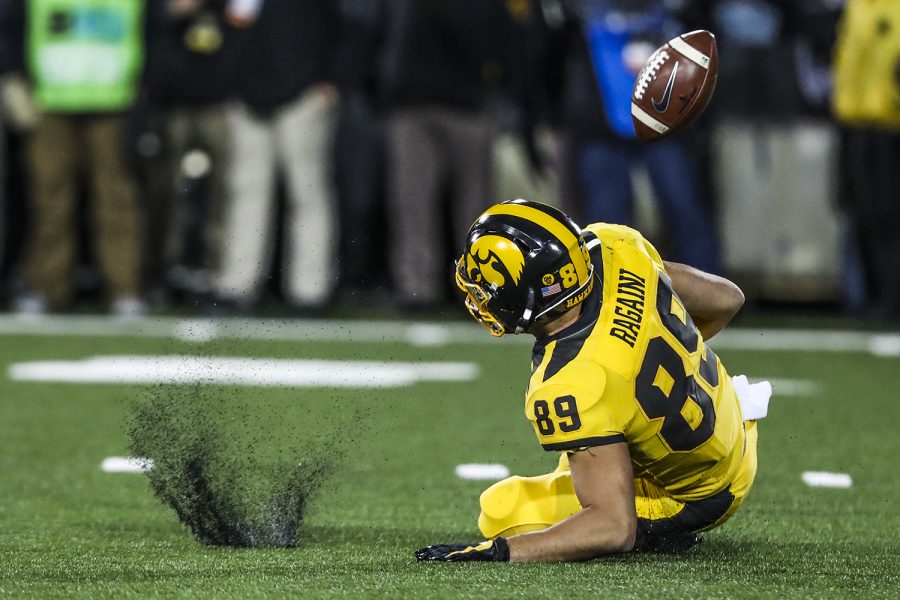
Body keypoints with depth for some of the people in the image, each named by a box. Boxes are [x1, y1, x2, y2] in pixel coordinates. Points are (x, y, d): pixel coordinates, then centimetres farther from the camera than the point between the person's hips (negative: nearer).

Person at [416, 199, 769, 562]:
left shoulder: (568, 390, -40)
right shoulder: (616, 248, -20)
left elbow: (616, 528, -39)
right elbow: (727, 300, -1)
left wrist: (497, 551, -37)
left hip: (694, 501, -7)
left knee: (504, 511, -7)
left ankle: (657, 530, -1)